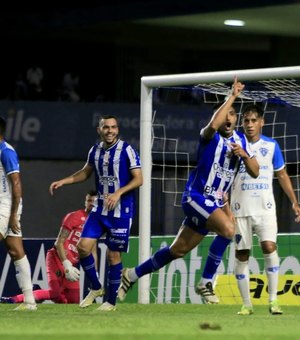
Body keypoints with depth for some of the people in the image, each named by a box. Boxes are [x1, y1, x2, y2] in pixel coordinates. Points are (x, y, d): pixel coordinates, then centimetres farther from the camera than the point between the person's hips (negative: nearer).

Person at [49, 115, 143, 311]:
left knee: (114, 255, -2)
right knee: (83, 246, -6)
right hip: (100, 208, 5)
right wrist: (63, 182, 14)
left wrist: (118, 193, -24)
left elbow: (138, 179, -11)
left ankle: (112, 301, 9)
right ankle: (96, 288, 14)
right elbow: (86, 172, 24)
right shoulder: (95, 151, 7)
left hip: (121, 210, -5)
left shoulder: (126, 150, -10)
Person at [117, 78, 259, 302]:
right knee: (228, 229, -31)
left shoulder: (241, 140, 10)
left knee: (178, 250, 12)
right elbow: (213, 125, -36)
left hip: (214, 203, 7)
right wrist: (232, 96, -30)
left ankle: (132, 275, 28)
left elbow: (255, 172, 8)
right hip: (196, 197, -7)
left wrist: (243, 154, -11)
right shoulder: (210, 136, -10)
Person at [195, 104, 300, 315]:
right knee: (242, 255, 1)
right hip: (240, 210, 1)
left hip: (265, 208, -1)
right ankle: (246, 304, 10)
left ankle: (273, 299, -12)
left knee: (269, 247, -18)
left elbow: (282, 175, 11)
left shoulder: (271, 146, 3)